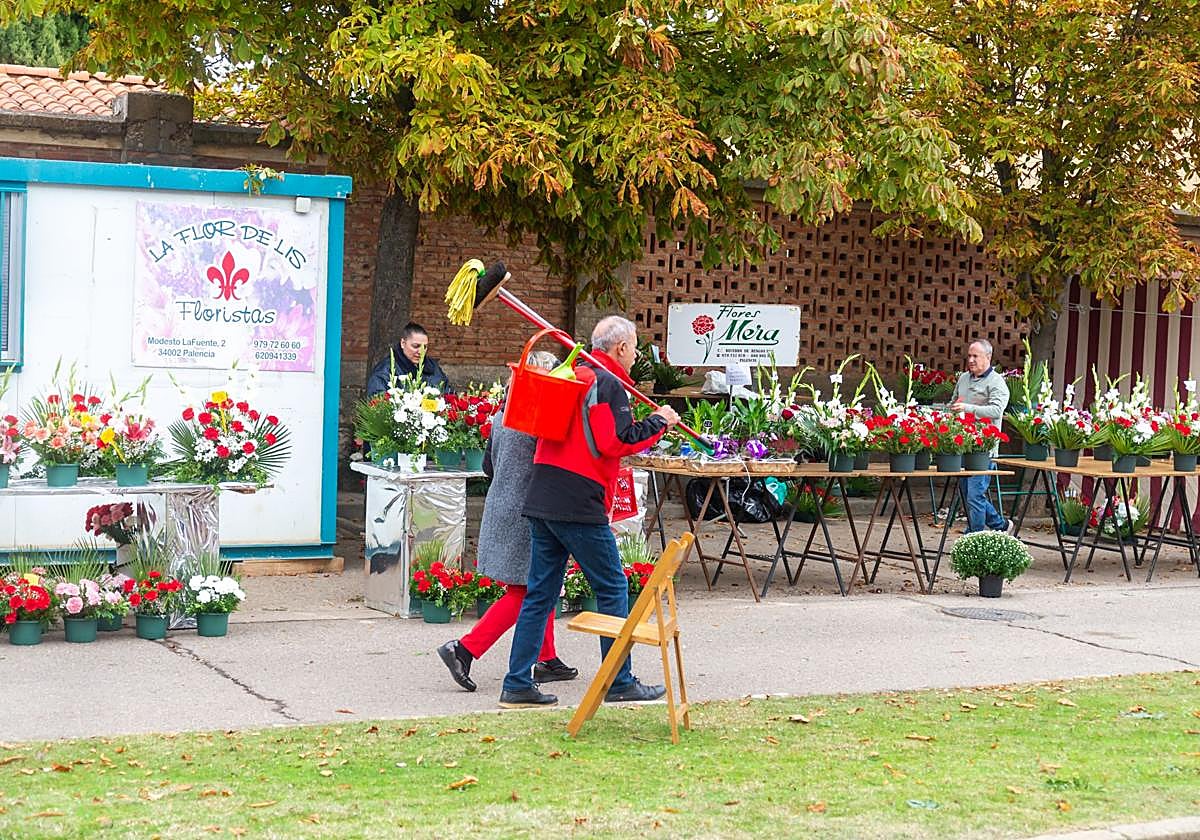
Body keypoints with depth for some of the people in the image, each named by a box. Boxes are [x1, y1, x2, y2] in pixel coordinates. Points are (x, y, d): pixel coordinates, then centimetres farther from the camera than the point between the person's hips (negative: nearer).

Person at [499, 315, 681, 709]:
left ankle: (518, 685, 7)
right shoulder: (608, 384, -9)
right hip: (580, 505, -8)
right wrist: (658, 422, -4)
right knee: (613, 588, 4)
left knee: (540, 591, 10)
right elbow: (617, 442, -16)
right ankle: (620, 683, 10)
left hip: (541, 499, 8)